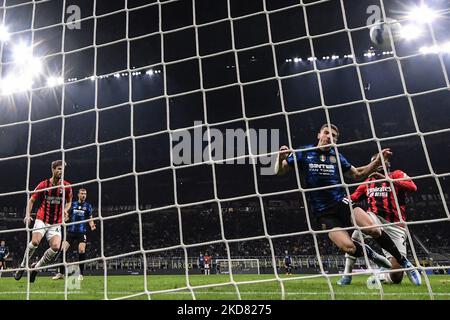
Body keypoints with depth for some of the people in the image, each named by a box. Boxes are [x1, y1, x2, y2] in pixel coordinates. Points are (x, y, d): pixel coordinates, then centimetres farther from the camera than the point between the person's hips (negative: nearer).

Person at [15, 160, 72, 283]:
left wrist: (65, 210, -5)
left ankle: (36, 267, 6)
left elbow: (68, 202, 16)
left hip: (56, 223, 1)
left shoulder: (66, 186, 1)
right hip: (42, 219, -1)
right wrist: (28, 215, -5)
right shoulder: (43, 185, -2)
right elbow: (31, 200, 8)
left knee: (56, 246, -18)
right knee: (35, 241, -23)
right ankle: (23, 266, 3)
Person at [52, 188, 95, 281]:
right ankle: (61, 273, 6)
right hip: (70, 231, 2)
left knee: (82, 250, -18)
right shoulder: (72, 204, 11)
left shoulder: (88, 206, 8)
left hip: (81, 232, -2)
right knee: (62, 249, -8)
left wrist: (92, 225, -11)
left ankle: (81, 274, -3)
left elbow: (90, 219, 9)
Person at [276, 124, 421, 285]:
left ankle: (404, 262, 1)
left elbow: (357, 175, 20)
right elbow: (279, 171, 2)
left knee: (373, 230, -21)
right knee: (348, 247, -24)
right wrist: (280, 158, -21)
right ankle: (371, 255, 9)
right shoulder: (303, 153, 1)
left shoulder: (337, 156, 9)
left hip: (342, 202, 2)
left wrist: (377, 162, 6)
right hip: (323, 213, -2)